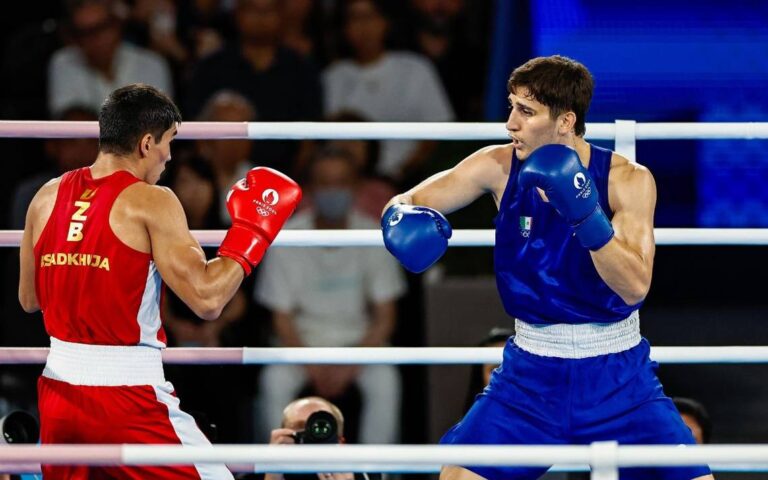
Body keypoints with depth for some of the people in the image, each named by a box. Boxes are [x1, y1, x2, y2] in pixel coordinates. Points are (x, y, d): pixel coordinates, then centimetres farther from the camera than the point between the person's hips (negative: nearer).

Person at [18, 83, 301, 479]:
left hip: (59, 390, 6)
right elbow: (206, 299, -16)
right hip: (128, 397, -6)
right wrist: (250, 231, -4)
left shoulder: (47, 198, 8)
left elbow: (29, 300, 17)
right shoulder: (150, 202, -10)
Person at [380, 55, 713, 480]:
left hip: (618, 376, -1)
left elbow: (634, 286, -24)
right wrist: (402, 221, -26)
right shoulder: (500, 167, -8)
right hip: (531, 372, 1)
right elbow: (405, 203, -2)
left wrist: (585, 215, -37)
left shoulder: (628, 180, -14)